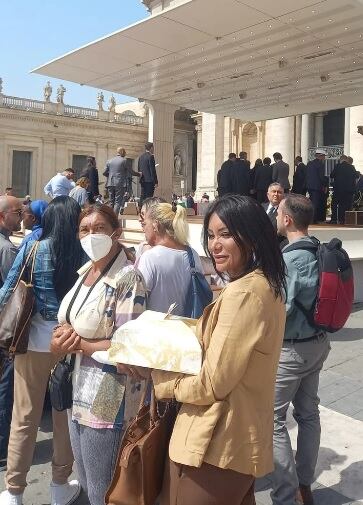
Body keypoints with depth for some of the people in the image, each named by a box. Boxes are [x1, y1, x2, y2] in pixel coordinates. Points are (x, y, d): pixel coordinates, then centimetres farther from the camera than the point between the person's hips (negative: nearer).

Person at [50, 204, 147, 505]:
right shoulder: (86, 271, 6)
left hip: (108, 399, -8)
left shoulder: (128, 278, -18)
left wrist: (78, 343, -15)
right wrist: (61, 342, -7)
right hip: (79, 392, 8)